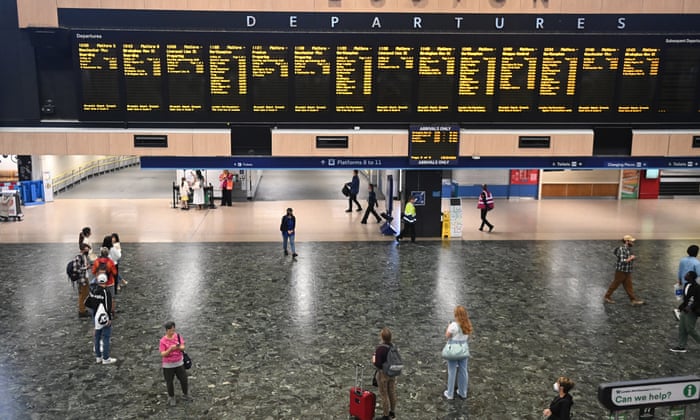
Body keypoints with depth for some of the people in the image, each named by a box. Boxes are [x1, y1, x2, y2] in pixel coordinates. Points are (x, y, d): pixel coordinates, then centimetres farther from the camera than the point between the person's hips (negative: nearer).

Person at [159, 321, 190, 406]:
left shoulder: (178, 336, -7)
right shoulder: (163, 341, -16)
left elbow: (183, 348, -9)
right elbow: (162, 354, -18)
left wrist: (178, 347, -31)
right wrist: (170, 349, -33)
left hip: (179, 363, 3)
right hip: (168, 365, -3)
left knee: (184, 379, 9)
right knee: (169, 382, 8)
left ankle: (185, 394, 32)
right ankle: (171, 397, 30)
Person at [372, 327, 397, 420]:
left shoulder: (380, 348, -26)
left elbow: (378, 364, -25)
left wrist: (374, 360, -6)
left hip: (383, 374, -6)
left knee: (384, 395, 9)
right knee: (392, 393, 21)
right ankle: (392, 412, 38)